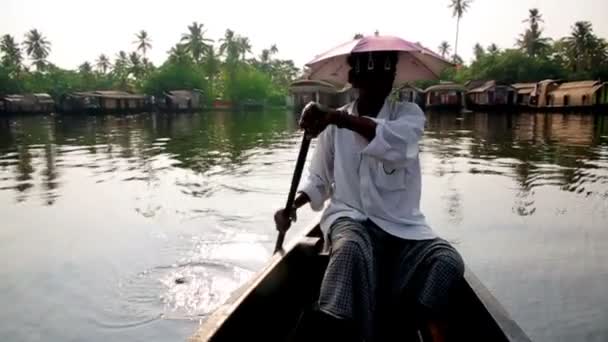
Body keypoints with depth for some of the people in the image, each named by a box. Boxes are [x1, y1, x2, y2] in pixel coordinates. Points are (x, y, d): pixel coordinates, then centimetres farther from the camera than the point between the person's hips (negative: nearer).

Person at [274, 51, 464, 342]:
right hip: (350, 217, 0)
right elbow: (319, 179, 15)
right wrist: (292, 206, -3)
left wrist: (336, 117, -35)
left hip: (402, 225, 1)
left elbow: (397, 142, -25)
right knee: (352, 249, -35)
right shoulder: (334, 126, 6)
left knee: (447, 261, -25)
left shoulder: (408, 113, 1)